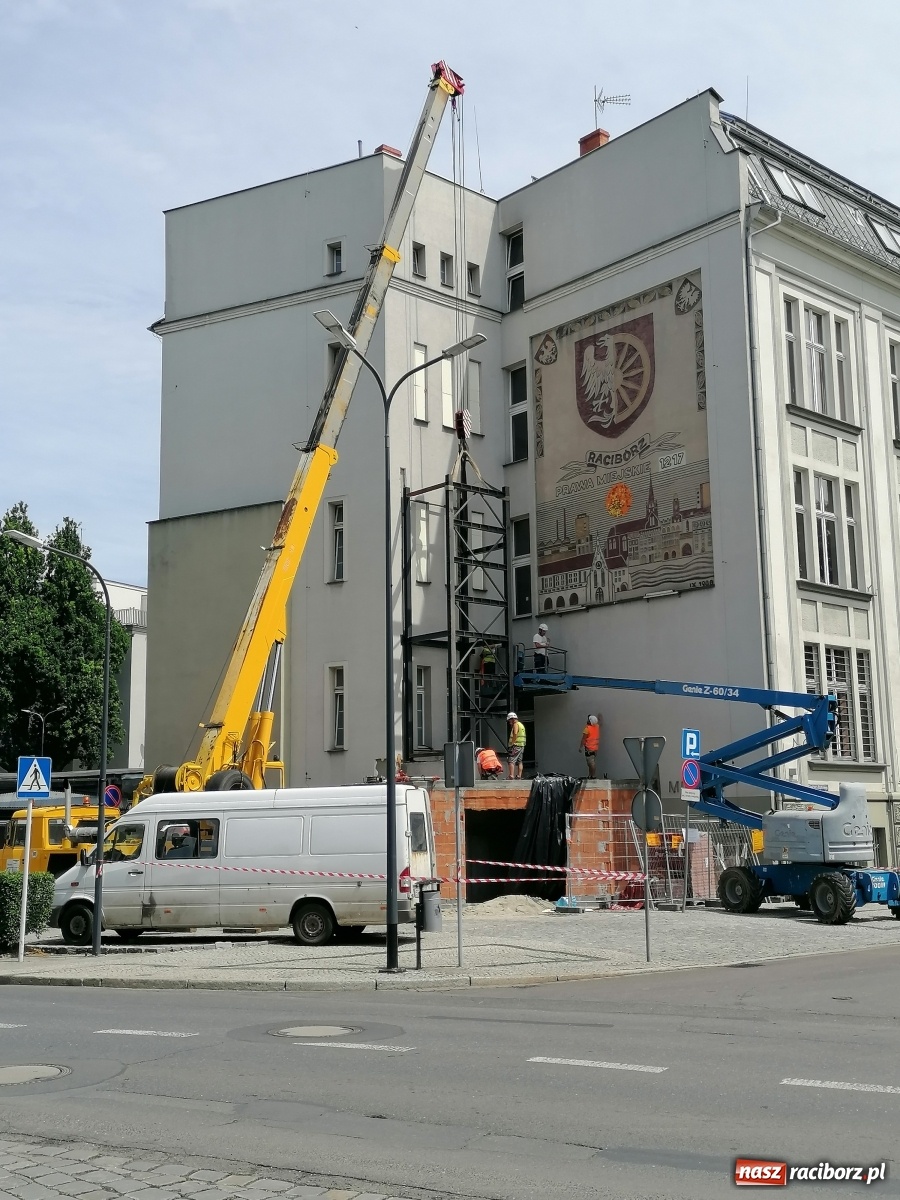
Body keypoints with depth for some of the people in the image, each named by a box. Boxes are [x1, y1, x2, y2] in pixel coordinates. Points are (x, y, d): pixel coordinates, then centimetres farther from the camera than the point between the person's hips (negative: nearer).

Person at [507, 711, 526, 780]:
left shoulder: (516, 724, -7)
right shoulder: (521, 725, 22)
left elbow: (515, 734, -21)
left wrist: (511, 743, -20)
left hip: (516, 745, -10)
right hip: (522, 745, 10)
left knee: (511, 761, -13)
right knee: (519, 762, 11)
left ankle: (511, 776, -22)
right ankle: (519, 776, 10)